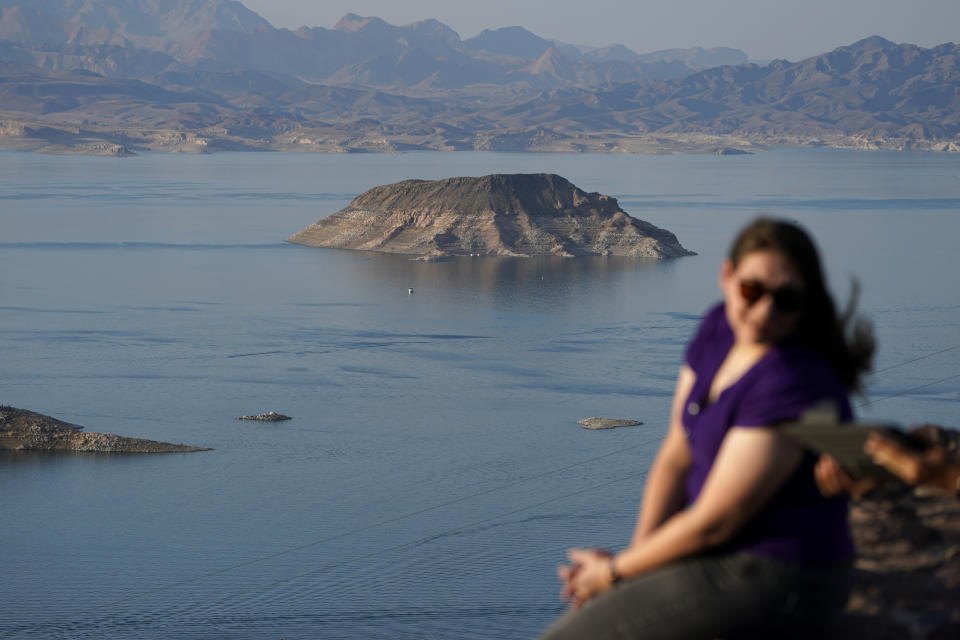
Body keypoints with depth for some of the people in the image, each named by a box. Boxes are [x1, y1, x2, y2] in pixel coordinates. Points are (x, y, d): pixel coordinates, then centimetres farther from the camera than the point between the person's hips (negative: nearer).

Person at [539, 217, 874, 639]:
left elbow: (712, 522, -21)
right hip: (735, 558, 9)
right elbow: (676, 457, 6)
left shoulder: (791, 386, -25)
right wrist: (637, 553, -6)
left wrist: (614, 572, -9)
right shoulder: (720, 328, 1)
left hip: (774, 580, -9)